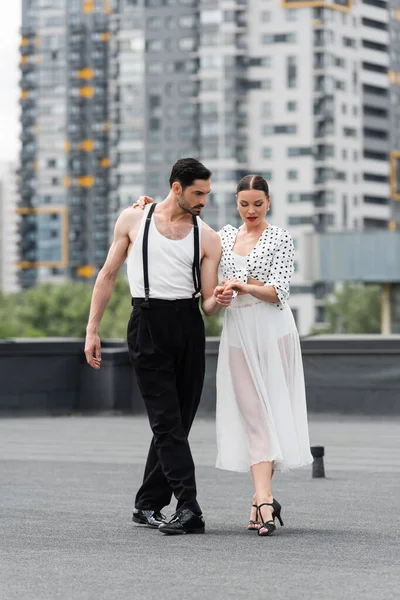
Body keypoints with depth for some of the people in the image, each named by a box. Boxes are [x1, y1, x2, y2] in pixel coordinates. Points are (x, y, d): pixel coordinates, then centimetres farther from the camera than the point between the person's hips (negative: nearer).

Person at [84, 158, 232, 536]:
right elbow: (108, 274, 8)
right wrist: (92, 330, 3)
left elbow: (207, 303, 5)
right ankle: (189, 508, -16)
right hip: (148, 324, -3)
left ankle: (148, 506, 19)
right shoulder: (133, 220, 4)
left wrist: (218, 300, -19)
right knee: (168, 421, -10)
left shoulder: (207, 238, 7)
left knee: (177, 422, 6)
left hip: (189, 326, 3)